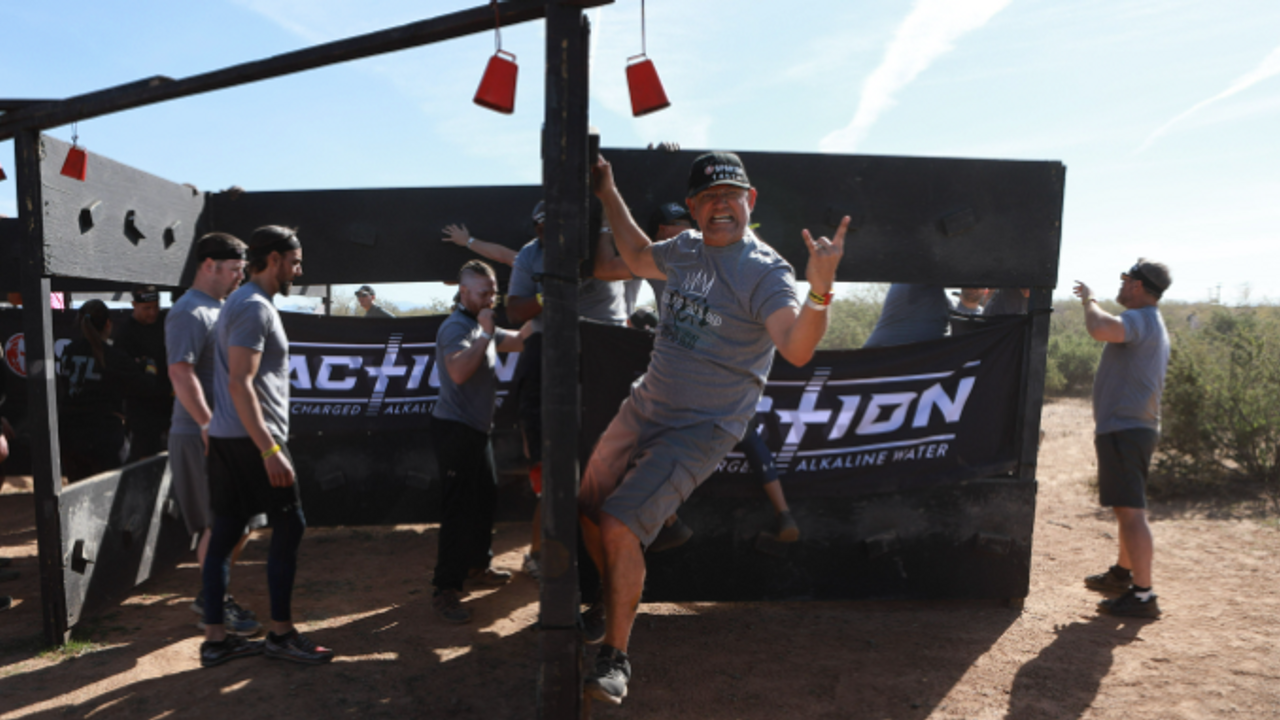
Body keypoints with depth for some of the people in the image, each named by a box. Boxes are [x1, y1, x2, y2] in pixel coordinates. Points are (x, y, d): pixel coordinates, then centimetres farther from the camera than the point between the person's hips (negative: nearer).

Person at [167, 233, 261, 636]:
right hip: (203, 436, -9)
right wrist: (208, 424, -26)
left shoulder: (221, 309, 16)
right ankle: (213, 607, 14)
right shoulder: (189, 313, -14)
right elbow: (181, 373, -24)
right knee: (220, 524, -1)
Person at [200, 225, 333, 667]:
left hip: (225, 438, 10)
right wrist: (270, 450, -25)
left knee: (225, 533, 10)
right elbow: (240, 383, -22)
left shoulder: (239, 303, 19)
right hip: (250, 440, -10)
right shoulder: (255, 307, -13)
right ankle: (281, 634, 8)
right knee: (289, 528, -1)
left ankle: (215, 640, 17)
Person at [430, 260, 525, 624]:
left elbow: (518, 341, 19)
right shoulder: (455, 327, -16)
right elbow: (458, 371, -32)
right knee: (460, 508, -11)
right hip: (455, 429, -10)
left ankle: (478, 564, 35)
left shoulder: (482, 326, 15)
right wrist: (485, 335, -29)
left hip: (476, 429, 10)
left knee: (486, 498, 19)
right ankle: (445, 591, -5)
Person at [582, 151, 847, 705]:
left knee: (620, 525, -16)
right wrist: (609, 193, 22)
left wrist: (819, 291, -53)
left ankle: (615, 657, 4)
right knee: (589, 509, 13)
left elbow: (797, 348, -35)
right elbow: (637, 257, 25)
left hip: (701, 430, -7)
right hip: (643, 408, 8)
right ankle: (616, 606, 38)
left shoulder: (765, 273, -19)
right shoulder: (685, 249, 3)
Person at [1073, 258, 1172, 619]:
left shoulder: (1140, 320, -16)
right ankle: (1123, 573, 37)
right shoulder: (1153, 324, 19)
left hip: (1125, 430, -12)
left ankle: (1143, 594, -7)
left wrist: (1089, 299, -19)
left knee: (1131, 511, -10)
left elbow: (1100, 328, -36)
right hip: (1131, 427, 12)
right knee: (1126, 508, 22)